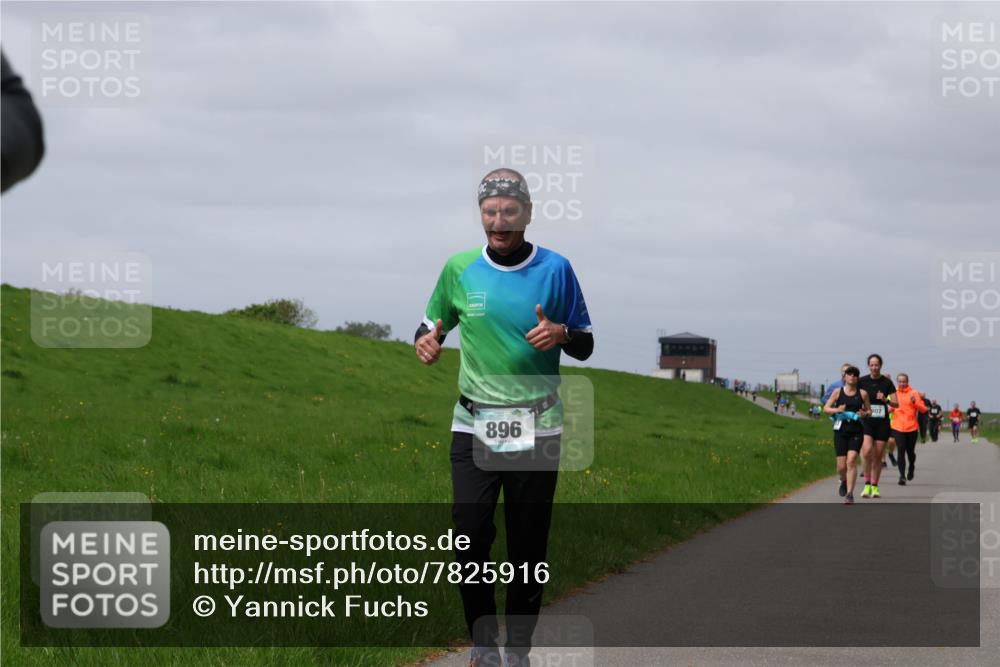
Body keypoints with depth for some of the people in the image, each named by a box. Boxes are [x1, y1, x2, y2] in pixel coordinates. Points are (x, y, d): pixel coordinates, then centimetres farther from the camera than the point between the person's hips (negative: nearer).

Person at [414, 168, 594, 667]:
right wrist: (426, 342, -9)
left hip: (536, 429, -1)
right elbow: (431, 326, 15)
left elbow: (585, 346, 6)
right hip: (474, 423, 1)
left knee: (527, 547, 3)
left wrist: (561, 334, -17)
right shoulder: (460, 269, 2)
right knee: (469, 537, -9)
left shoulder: (555, 269, -1)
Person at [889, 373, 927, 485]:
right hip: (898, 427, 0)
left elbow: (923, 409, -4)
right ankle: (902, 476, -14)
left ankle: (911, 468, 40)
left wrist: (915, 402, -21)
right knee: (901, 450, -12)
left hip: (912, 427, 0)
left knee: (910, 451, 10)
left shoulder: (914, 393, 0)